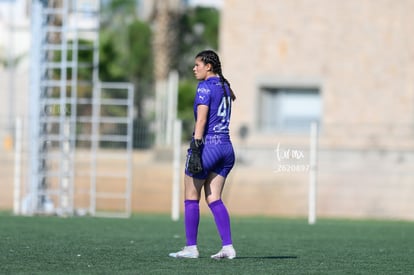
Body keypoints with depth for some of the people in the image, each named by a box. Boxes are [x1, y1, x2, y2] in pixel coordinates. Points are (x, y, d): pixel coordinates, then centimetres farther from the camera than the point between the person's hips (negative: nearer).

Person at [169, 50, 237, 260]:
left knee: (191, 198, 2)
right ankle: (228, 247, -2)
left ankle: (191, 248, 3)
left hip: (207, 145, -8)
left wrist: (195, 149, -19)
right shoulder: (225, 87, 15)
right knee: (214, 199, 7)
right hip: (226, 147, 8)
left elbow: (201, 120, -16)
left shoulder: (205, 87, -9)